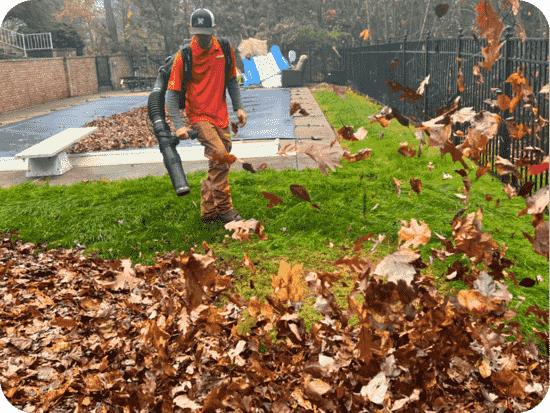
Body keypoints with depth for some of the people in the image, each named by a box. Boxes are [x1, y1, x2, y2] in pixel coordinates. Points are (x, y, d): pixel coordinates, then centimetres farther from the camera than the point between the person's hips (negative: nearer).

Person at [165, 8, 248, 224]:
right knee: (220, 158, -21)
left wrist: (238, 107, 9)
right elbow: (171, 94, -8)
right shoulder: (183, 57, -11)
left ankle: (209, 213, 22)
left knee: (220, 165, 9)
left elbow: (232, 80, 17)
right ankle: (224, 209, -7)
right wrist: (179, 125, -16)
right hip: (199, 116, -5)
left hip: (221, 117, 6)